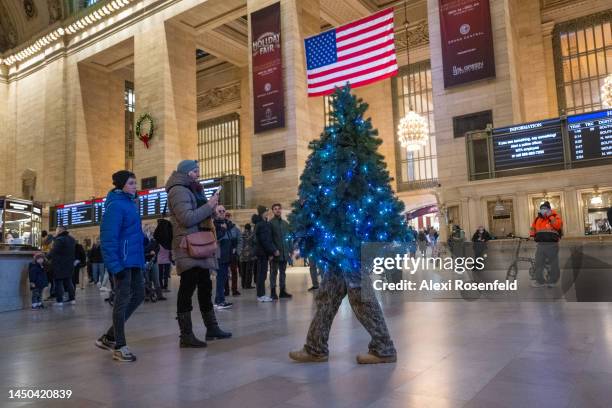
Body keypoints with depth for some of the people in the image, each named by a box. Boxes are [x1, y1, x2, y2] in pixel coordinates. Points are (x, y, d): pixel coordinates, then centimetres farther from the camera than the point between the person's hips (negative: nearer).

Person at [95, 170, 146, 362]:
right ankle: (119, 346, 11)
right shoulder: (116, 204, -13)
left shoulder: (130, 202, 15)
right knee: (123, 299, -1)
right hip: (123, 260, -10)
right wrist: (115, 264, -24)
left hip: (134, 259, 10)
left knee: (138, 295, 13)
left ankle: (109, 337, 23)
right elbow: (108, 236, -20)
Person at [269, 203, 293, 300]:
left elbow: (288, 237, 14)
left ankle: (283, 291, 18)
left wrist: (290, 250, 8)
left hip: (284, 253, 5)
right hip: (275, 253, -5)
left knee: (283, 272, 11)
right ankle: (273, 292, 6)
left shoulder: (285, 223, 13)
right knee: (274, 272, 2)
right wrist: (274, 250, -17)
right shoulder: (270, 223, -4)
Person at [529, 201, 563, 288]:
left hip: (552, 244, -5)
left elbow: (558, 225, -20)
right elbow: (533, 228, 23)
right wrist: (533, 236, 8)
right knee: (538, 263, 5)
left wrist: (550, 217, -18)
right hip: (541, 244, 5)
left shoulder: (555, 216, -1)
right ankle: (540, 281, 13)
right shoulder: (538, 219, 13)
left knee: (553, 263, 6)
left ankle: (552, 280, 16)